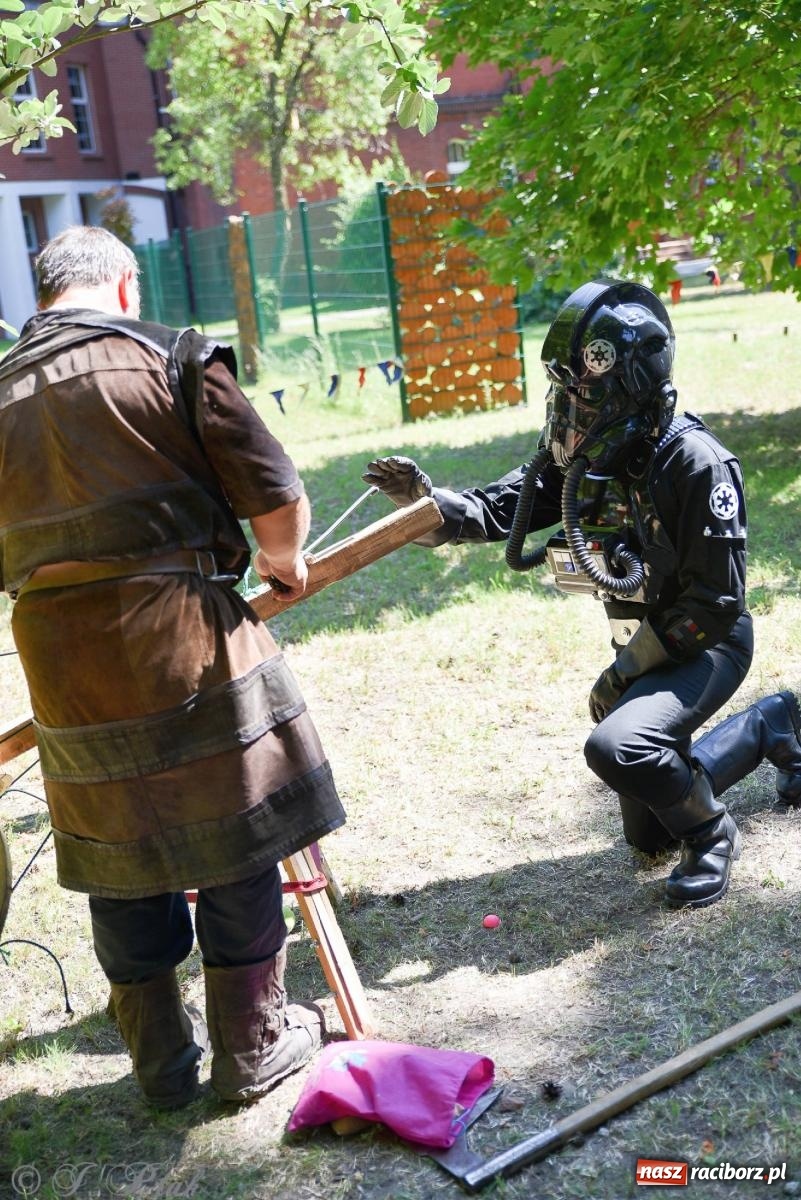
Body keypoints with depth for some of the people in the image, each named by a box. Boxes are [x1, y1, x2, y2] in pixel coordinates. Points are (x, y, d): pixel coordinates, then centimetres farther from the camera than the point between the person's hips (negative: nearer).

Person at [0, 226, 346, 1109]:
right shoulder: (170, 359, -4)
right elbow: (279, 502, -7)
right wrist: (282, 564, 13)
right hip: (191, 654, -4)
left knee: (119, 869, 18)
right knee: (236, 852, 12)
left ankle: (161, 1060, 34)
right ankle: (252, 1048, 27)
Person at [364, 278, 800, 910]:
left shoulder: (695, 462, -27)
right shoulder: (583, 458, -7)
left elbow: (718, 602, -24)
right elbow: (500, 508, -11)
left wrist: (628, 667, -21)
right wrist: (427, 499, -29)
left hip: (708, 645, -7)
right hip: (644, 644, 8)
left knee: (617, 746, -35)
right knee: (648, 831, 19)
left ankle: (711, 834, -3)